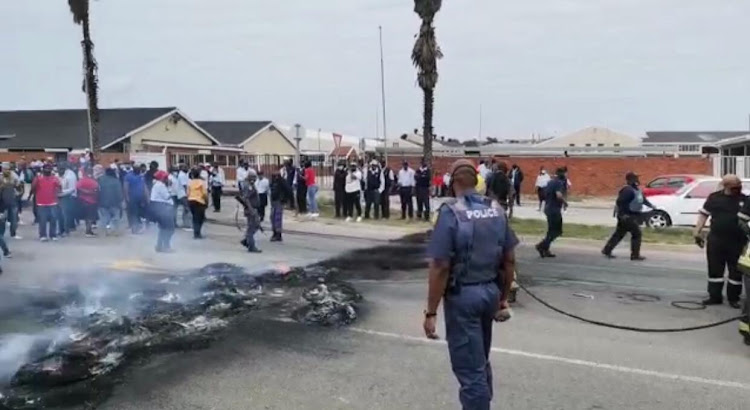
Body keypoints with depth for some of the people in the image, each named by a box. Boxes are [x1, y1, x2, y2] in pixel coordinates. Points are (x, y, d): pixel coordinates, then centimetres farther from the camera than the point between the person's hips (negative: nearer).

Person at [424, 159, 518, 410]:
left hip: (462, 295, -6)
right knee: (481, 361, 24)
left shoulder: (451, 212, -15)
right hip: (490, 291, 7)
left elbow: (440, 267, -18)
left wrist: (431, 312, -12)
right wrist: (504, 297, 18)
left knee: (469, 369, 3)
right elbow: (509, 260, 7)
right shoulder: (496, 209, 3)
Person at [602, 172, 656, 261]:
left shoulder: (637, 189, 13)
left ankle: (607, 250, 19)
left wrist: (651, 205, 17)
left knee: (619, 234, 13)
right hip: (627, 216, -10)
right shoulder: (628, 190, -19)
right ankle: (635, 255, -1)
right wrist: (622, 214, -27)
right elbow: (620, 202, -25)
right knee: (636, 233, -7)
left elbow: (643, 199, 26)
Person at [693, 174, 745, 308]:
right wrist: (697, 232, 0)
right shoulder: (714, 198, 3)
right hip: (715, 241, 0)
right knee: (715, 270, 6)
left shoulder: (745, 200, 4)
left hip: (737, 242, 0)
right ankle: (715, 296, 15)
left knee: (736, 271, 5)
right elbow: (703, 214, 6)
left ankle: (733, 298, 17)